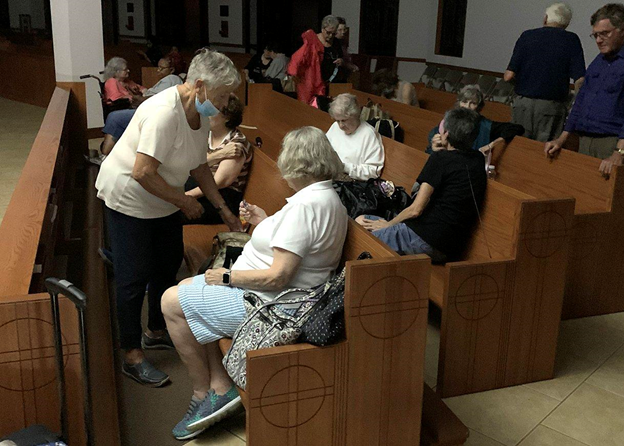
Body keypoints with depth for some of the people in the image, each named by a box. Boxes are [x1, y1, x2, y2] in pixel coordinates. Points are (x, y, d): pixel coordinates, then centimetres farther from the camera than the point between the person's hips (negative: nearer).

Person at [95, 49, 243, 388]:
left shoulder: (200, 113, -2)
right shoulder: (164, 113, -31)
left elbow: (199, 166, 8)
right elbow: (142, 173, -33)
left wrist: (223, 209, 4)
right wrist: (183, 202, -20)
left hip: (163, 199, 9)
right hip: (128, 198, -9)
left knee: (169, 264, 16)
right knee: (135, 277, -3)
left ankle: (157, 332, 35)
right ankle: (132, 356, 9)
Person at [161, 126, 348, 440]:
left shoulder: (305, 205, -26)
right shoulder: (328, 196, 7)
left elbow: (277, 277, -28)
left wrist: (227, 277, -15)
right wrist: (265, 222, 12)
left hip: (267, 302, -11)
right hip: (275, 294, 11)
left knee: (172, 302, -3)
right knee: (186, 288, 16)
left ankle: (203, 394, 10)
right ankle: (220, 388, 11)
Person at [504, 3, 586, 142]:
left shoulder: (527, 36, 2)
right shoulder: (571, 40, 0)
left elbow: (509, 76, -3)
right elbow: (580, 80, -8)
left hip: (523, 104, 1)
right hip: (553, 106, -1)